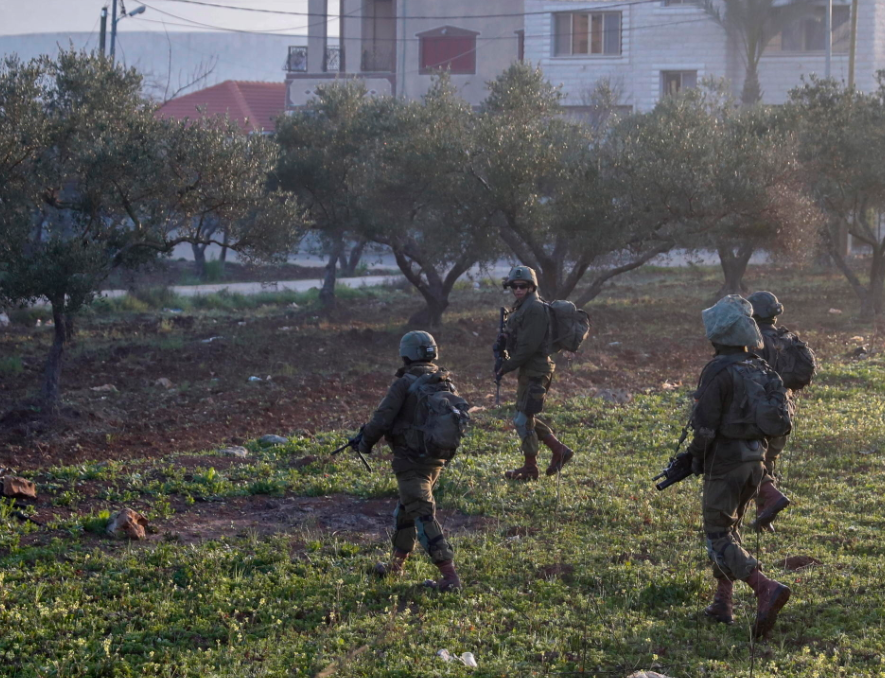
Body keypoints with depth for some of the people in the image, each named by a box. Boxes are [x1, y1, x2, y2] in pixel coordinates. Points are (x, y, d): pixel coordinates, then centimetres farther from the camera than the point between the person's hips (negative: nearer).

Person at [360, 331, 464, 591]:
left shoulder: (405, 384, -12)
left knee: (423, 514, -9)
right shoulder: (447, 384, 7)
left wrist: (366, 442, 4)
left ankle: (449, 576, -16)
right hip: (437, 459, 8)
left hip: (411, 460, -8)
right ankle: (397, 563, 38)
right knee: (406, 508, 24)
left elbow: (383, 419, -14)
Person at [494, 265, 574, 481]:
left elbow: (528, 346, -22)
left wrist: (507, 367, -15)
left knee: (524, 418, -4)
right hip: (527, 370, 10)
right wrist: (503, 342, -2)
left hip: (535, 371, -10)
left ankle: (530, 468, 6)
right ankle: (559, 450, 22)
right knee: (526, 417, 16)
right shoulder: (521, 308, 15)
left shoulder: (535, 309, -17)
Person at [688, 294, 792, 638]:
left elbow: (705, 424, -19)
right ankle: (722, 603, 21)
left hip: (725, 462, -8)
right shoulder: (760, 370, 7)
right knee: (729, 528, 19)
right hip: (755, 460, 8)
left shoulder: (718, 371, -17)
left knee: (718, 536, -2)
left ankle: (765, 588, -20)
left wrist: (696, 456, -3)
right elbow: (780, 418, 12)